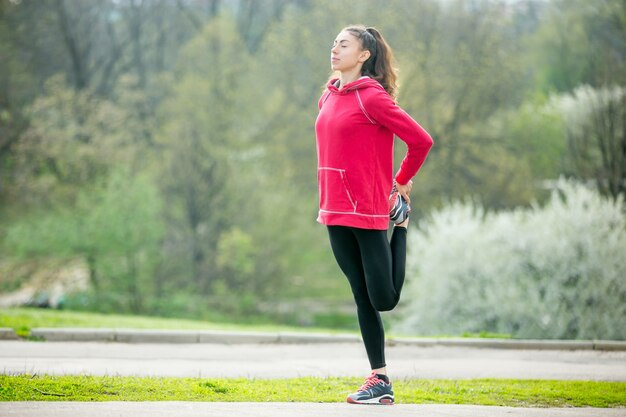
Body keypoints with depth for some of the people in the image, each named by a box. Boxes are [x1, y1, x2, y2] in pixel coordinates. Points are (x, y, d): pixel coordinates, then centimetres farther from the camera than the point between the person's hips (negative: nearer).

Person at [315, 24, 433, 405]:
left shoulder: (372, 97, -11)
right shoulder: (329, 96, 11)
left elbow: (421, 140, -12)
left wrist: (401, 183, 1)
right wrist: (326, 202, 17)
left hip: (368, 209, -7)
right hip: (336, 212, 7)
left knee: (384, 299, -2)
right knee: (363, 298, 7)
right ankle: (381, 382, 11)